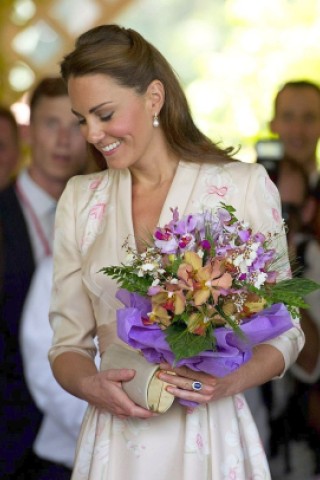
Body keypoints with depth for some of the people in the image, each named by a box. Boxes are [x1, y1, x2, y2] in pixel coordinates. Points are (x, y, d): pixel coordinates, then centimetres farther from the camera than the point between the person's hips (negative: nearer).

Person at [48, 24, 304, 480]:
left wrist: (232, 381, -19)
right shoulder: (80, 199, 5)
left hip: (210, 436, -2)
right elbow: (68, 343, 6)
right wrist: (89, 385, -14)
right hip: (114, 439, 3)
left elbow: (284, 332, 0)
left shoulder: (246, 186, -5)